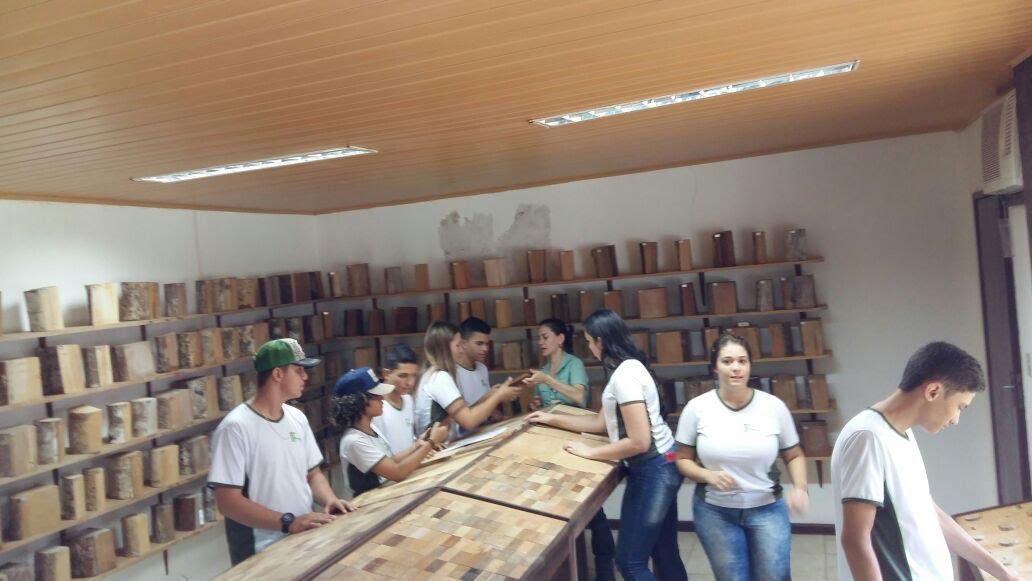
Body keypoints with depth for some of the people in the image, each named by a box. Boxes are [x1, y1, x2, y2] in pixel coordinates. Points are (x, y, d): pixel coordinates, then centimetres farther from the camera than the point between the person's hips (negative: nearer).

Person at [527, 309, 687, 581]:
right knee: (665, 554, 18)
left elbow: (639, 442, -26)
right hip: (656, 468, 10)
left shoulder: (624, 374, -22)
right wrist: (552, 418, 17)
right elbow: (602, 422, 15)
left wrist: (590, 453, -15)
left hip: (653, 470, -10)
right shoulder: (626, 368, 10)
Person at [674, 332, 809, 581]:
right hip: (715, 512, 0)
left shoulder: (774, 406, -8)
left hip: (767, 509, 1)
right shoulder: (697, 408, -10)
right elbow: (682, 459, -1)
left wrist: (800, 487, -13)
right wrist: (708, 475, -20)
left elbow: (794, 455, 5)